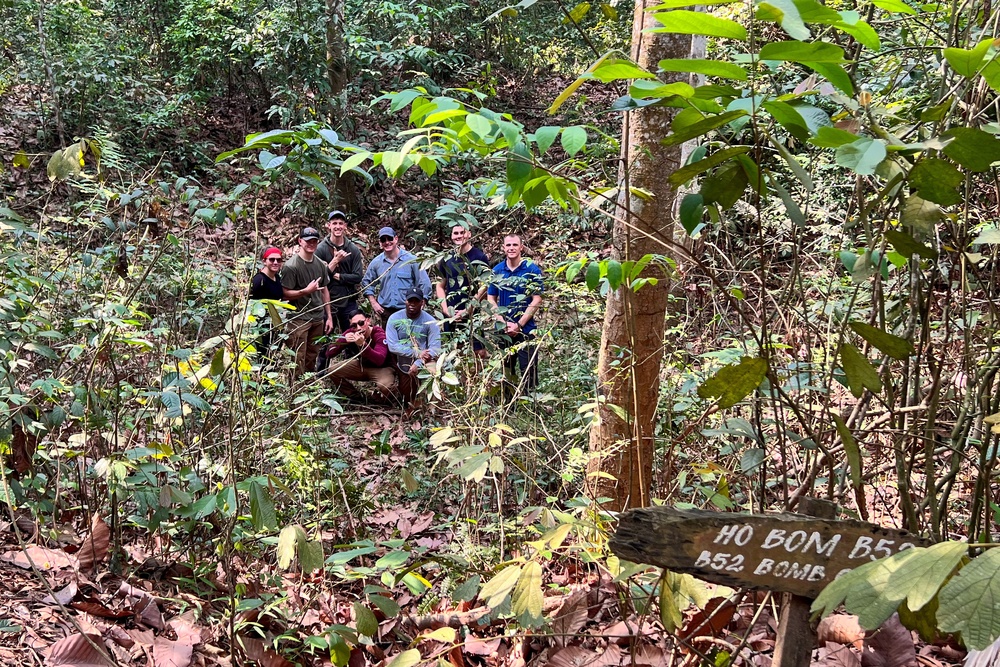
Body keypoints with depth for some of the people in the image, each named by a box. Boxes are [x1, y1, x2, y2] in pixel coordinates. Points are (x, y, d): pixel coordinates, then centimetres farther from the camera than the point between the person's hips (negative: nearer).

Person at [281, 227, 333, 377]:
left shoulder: (320, 264, 10)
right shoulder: (291, 266, -10)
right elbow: (285, 294, -12)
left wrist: (329, 316, 14)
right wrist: (307, 290, -25)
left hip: (318, 319, 6)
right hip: (299, 319, -6)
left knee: (312, 359, 12)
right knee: (298, 361, -5)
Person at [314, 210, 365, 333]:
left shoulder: (353, 250, 0)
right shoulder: (320, 249, -5)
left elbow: (358, 277, -5)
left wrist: (336, 275, -13)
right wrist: (335, 261, -18)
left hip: (348, 303, 2)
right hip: (327, 301, -1)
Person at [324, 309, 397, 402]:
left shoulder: (379, 334, -25)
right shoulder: (350, 333, -12)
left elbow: (380, 361, -41)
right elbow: (329, 353, -11)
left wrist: (363, 344, -51)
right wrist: (343, 340, -28)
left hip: (381, 368, -5)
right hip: (361, 365, 5)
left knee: (385, 387, -38)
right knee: (332, 370, -15)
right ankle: (355, 397, 5)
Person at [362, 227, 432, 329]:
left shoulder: (411, 260, -2)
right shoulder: (376, 263, 7)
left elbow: (424, 285, 0)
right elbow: (367, 283, 20)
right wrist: (373, 303, 10)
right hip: (385, 312, 3)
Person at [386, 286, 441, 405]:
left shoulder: (430, 321, -12)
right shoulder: (394, 318, -8)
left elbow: (435, 349, -16)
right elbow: (392, 346, -16)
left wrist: (418, 364, -29)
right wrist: (417, 353, -24)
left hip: (424, 363, -2)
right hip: (404, 366, 2)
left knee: (433, 372, -35)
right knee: (407, 400, 8)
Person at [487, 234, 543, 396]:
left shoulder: (532, 270, -5)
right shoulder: (497, 270, 5)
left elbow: (536, 300, -7)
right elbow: (491, 299, 7)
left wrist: (518, 325, -12)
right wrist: (504, 323, -7)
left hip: (526, 330, -3)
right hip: (502, 330, 3)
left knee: (529, 373, -3)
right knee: (505, 372, 12)